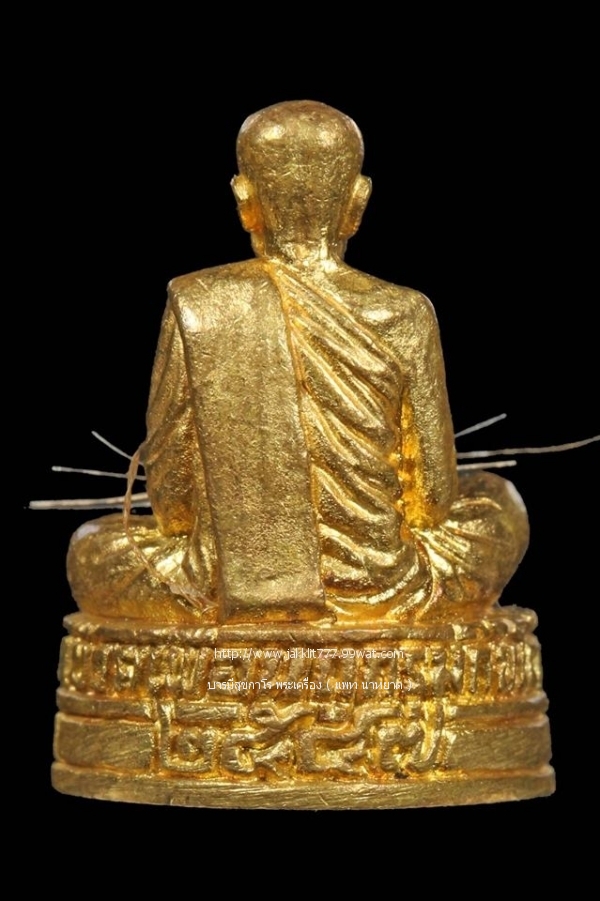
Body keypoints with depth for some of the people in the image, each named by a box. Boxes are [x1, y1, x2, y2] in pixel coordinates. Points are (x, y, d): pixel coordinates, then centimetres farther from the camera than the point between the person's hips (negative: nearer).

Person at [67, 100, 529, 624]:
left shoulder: (195, 306, -7)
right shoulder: (403, 318, -7)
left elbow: (170, 500, -4)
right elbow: (432, 501, -2)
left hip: (221, 600, 0)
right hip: (382, 597, 0)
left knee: (93, 549, 30)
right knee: (495, 502, 31)